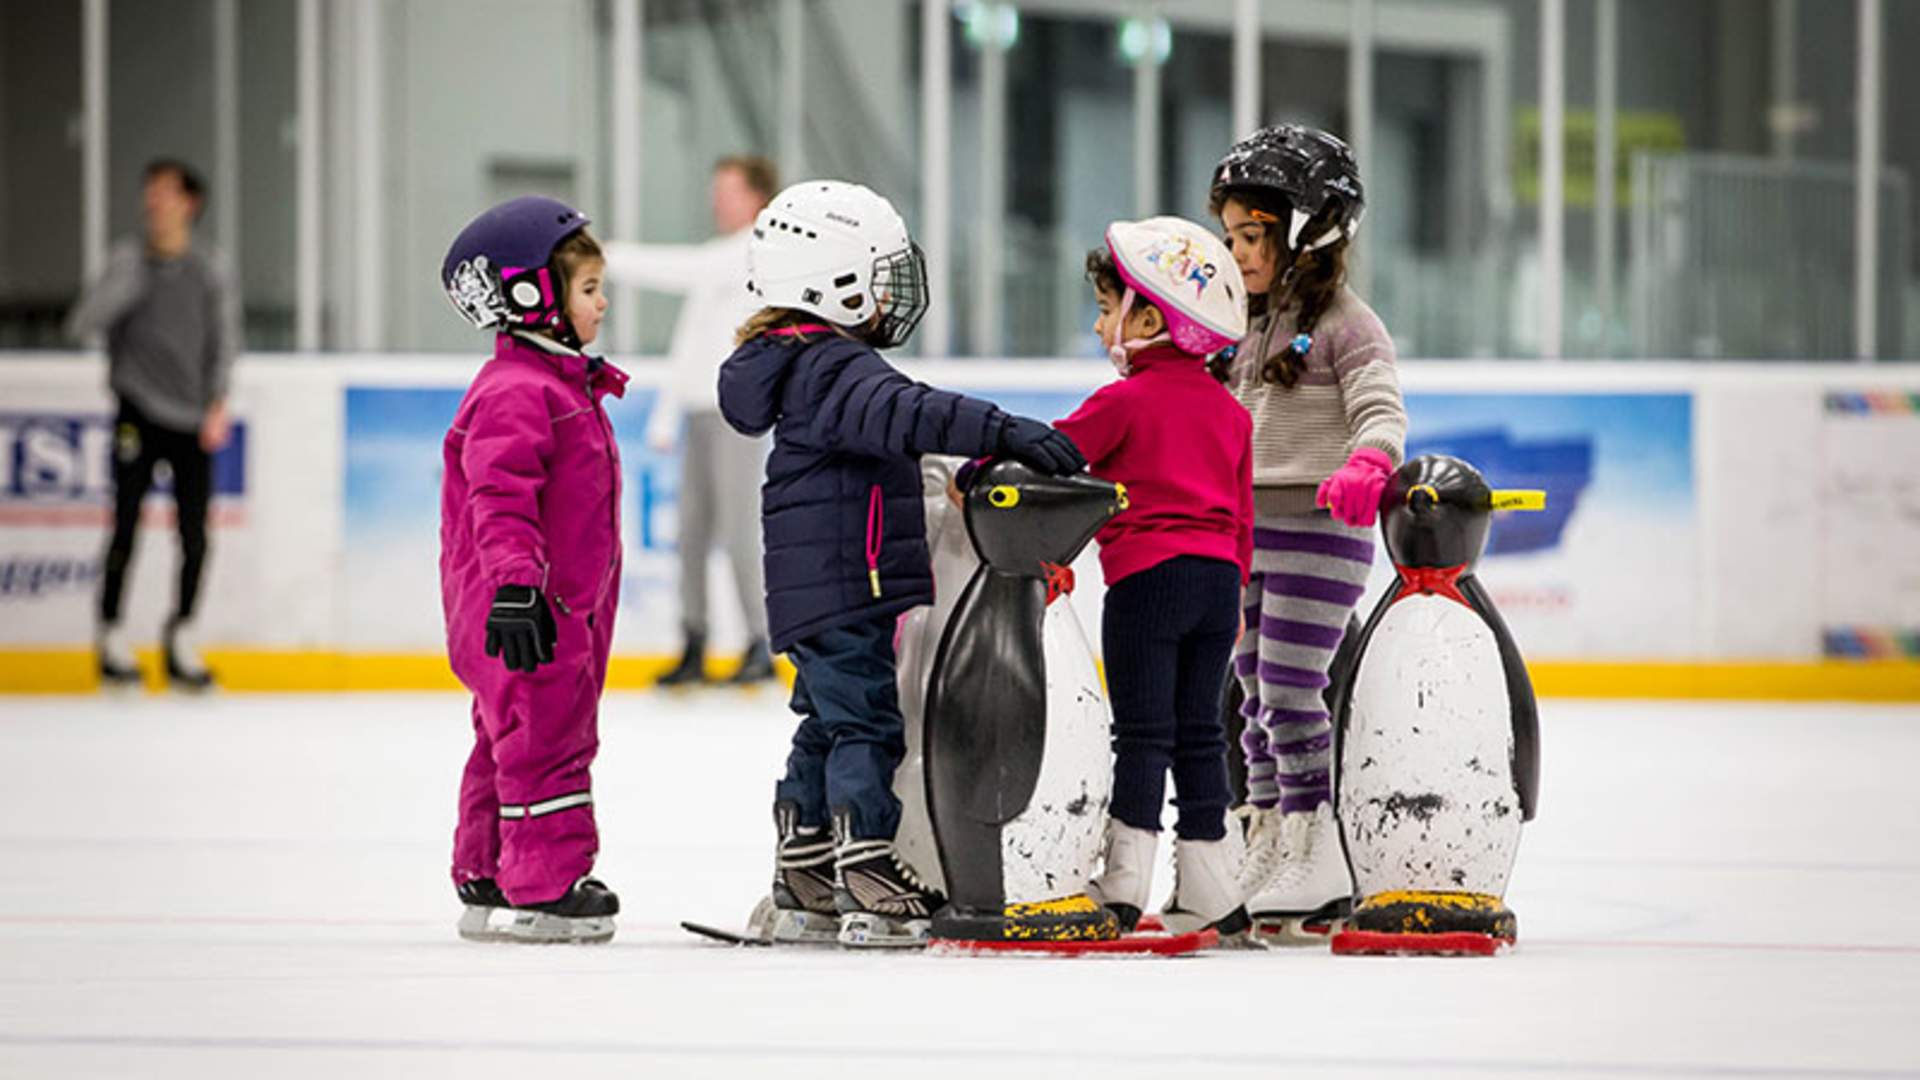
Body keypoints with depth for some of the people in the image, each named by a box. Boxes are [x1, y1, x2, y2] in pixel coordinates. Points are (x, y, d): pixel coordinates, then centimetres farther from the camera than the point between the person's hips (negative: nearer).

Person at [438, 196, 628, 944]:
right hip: (523, 615, -11)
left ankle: (486, 881, 21)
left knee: (529, 738, 14)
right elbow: (500, 501, -25)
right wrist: (514, 585, -34)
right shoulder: (515, 394, -16)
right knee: (545, 737, -8)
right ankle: (543, 888, -4)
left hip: (565, 607, 11)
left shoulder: (565, 386, 18)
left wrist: (584, 603, 33)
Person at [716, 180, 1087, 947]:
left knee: (828, 727, 16)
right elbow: (901, 414, -34)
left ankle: (803, 891, 22)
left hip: (809, 594, 11)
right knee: (864, 724, -11)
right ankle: (870, 888, -15)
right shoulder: (834, 367, -16)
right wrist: (1003, 433, -42)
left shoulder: (799, 364, 18)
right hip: (846, 588, -11)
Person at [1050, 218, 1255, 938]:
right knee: (1199, 730, 11)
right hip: (1219, 579, 6)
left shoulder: (1125, 402, -7)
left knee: (1143, 730, -3)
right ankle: (1209, 890, 12)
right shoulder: (1228, 411, 14)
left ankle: (1124, 879, -1)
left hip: (1149, 574, -6)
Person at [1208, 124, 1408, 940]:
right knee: (1256, 689, 10)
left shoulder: (1344, 323, -8)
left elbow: (1381, 409, -19)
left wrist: (1365, 466, -38)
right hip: (1245, 529, 8)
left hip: (1317, 529, -8)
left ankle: (1314, 859, -7)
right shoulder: (1250, 326, 17)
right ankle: (1267, 847, 17)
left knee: (1290, 686, -11)